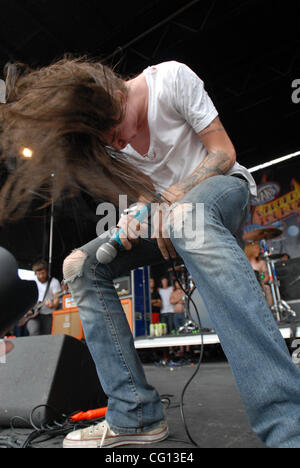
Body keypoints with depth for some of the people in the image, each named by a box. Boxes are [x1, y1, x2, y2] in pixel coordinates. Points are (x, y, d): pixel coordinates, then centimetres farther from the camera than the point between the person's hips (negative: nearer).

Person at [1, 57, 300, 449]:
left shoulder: (172, 78, -14)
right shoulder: (101, 133, -3)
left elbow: (224, 152, -13)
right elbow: (141, 189, 6)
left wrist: (174, 196, -27)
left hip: (224, 186, -4)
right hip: (168, 210, 5)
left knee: (188, 215, -42)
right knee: (81, 266, -10)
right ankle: (137, 415, -11)